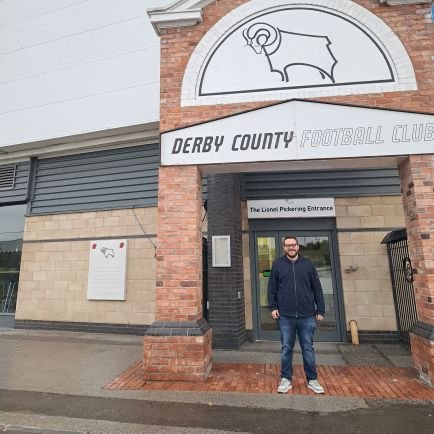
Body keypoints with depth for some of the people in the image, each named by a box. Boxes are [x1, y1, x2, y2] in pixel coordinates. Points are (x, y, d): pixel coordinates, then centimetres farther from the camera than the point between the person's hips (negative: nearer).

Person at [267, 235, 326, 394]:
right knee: (286, 349, 10)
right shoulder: (278, 264, 1)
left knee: (308, 348, 11)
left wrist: (320, 310, 3)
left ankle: (312, 380, 27)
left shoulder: (308, 264, 3)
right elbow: (272, 288, 4)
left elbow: (317, 289, 6)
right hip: (285, 316, 0)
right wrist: (273, 307, -4)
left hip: (307, 315, 1)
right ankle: (286, 379, 24)